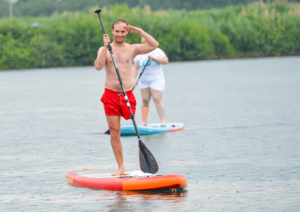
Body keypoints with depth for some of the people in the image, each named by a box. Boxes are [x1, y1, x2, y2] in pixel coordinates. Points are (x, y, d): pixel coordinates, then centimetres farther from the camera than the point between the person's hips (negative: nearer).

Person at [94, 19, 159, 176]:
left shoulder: (132, 49, 7)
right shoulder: (104, 50, 5)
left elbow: (154, 45, -4)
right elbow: (98, 66, -13)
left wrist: (139, 31, -8)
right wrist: (106, 47, -16)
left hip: (127, 95, 0)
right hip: (111, 95, 0)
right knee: (114, 132, -1)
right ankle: (121, 167, 5)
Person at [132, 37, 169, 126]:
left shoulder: (157, 51, -1)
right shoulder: (139, 54, 5)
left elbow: (166, 60, -10)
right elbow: (135, 67, 3)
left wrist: (154, 58, -20)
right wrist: (134, 79, -8)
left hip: (156, 80, -3)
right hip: (144, 81, 3)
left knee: (157, 100, -11)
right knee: (145, 101, 1)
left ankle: (163, 121, -3)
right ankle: (144, 123, 2)